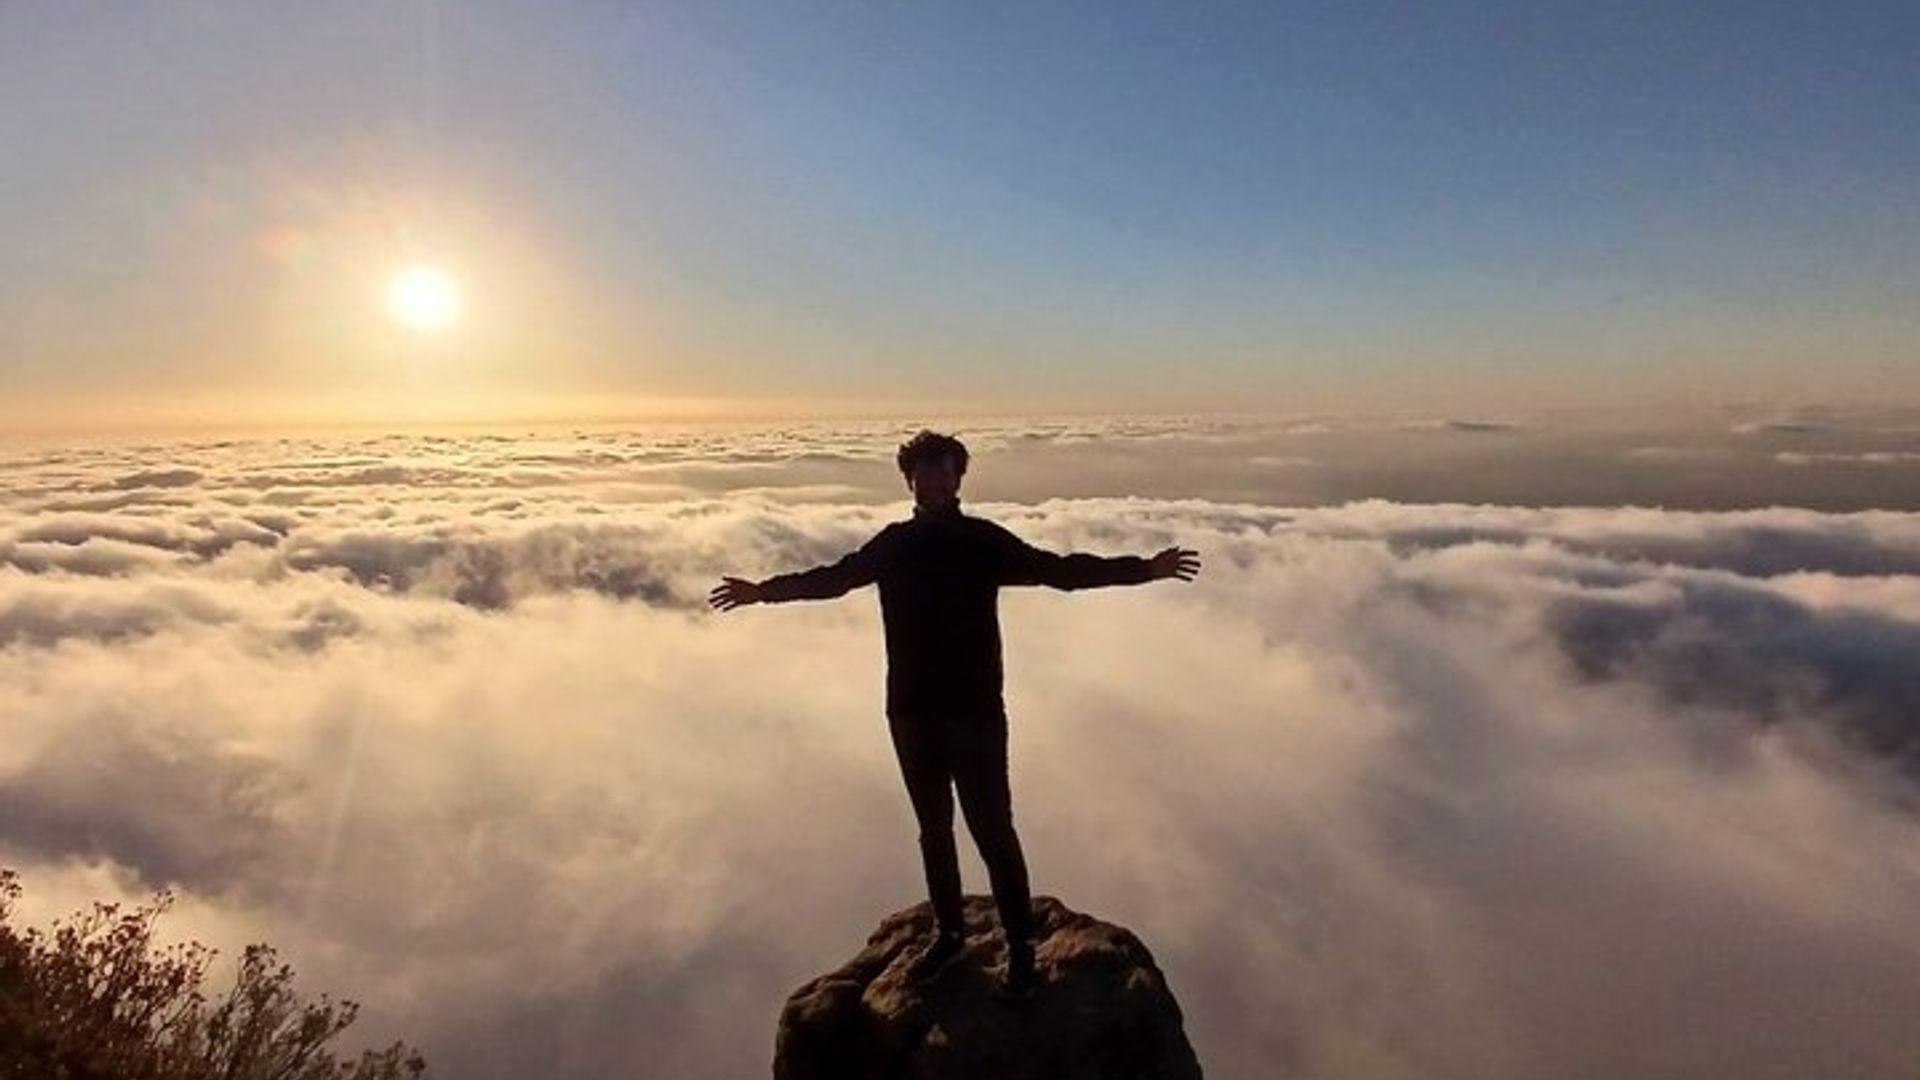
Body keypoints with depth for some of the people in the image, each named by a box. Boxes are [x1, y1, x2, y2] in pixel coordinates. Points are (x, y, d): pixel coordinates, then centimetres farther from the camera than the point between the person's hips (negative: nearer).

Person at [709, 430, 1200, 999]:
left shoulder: (984, 540, -6)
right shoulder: (893, 543, 3)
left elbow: (1061, 570, -11)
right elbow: (832, 578, 15)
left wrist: (1143, 568, -19)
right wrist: (765, 590, 19)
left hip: (974, 712, -3)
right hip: (911, 713, 4)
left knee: (993, 832, 1)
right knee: (933, 829, 17)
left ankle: (1020, 946, 18)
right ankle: (948, 932, 35)